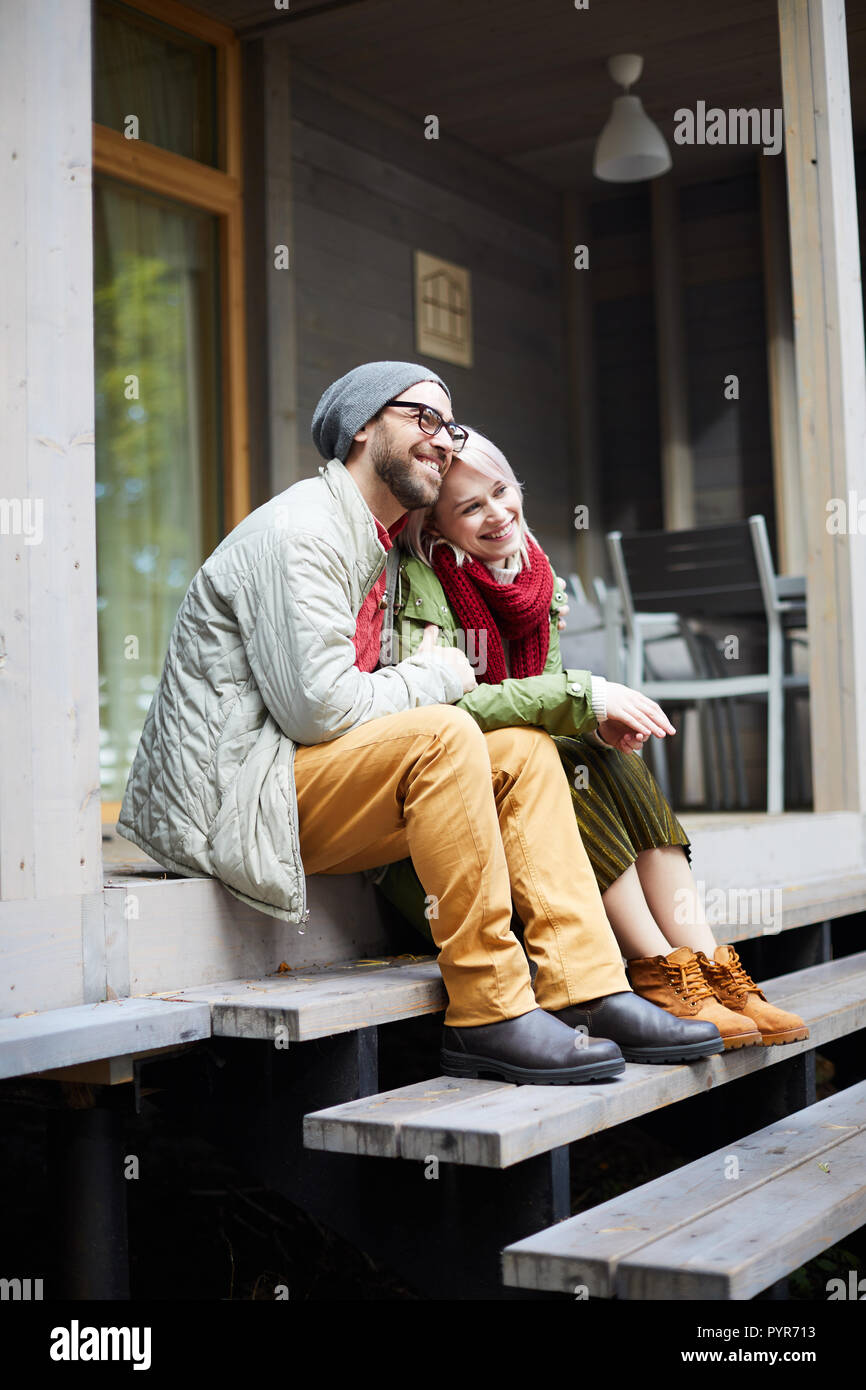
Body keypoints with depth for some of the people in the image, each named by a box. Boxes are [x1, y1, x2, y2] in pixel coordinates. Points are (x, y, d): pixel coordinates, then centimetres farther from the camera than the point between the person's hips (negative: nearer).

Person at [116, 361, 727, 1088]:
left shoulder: (378, 546, 19)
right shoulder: (302, 528, -12)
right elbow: (318, 704, -21)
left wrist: (433, 671, 1)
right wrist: (434, 678, -7)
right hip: (233, 796, -10)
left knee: (524, 749, 0)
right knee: (443, 734, -29)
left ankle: (588, 991, -9)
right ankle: (488, 1014, -22)